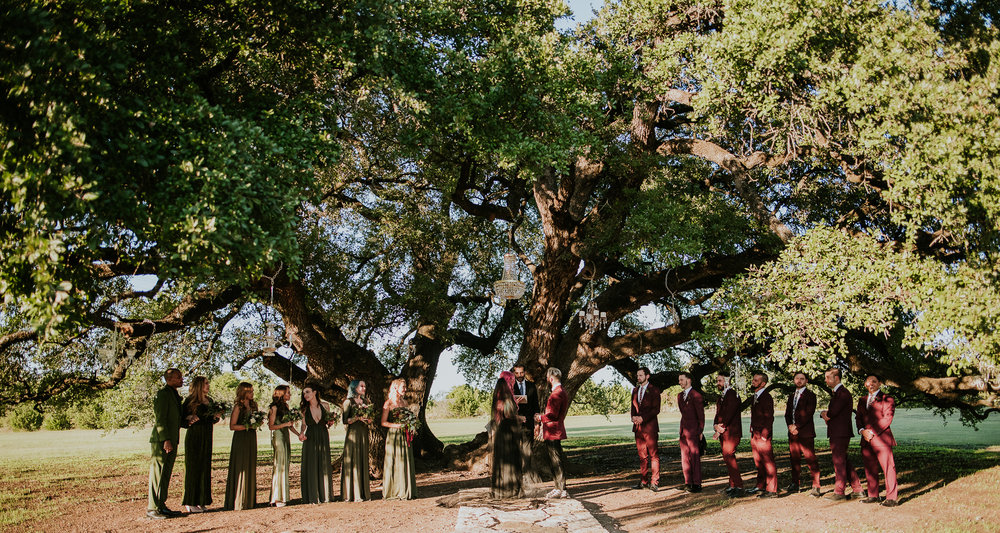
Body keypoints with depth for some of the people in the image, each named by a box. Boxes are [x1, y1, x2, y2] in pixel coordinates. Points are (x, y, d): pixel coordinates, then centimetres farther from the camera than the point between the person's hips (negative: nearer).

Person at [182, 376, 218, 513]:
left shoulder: (209, 401, 14)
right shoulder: (190, 400, -5)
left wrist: (216, 416, -1)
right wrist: (191, 418, -28)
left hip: (206, 437, 7)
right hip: (194, 436, -7)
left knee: (205, 467, 6)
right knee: (193, 467, -5)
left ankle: (201, 501, 12)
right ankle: (190, 502, 0)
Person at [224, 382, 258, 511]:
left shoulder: (253, 405, 12)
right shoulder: (238, 407, -8)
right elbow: (232, 426, -12)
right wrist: (248, 426, -18)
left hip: (251, 439, 7)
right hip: (240, 439, -7)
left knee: (250, 468, 8)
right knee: (240, 468, -6)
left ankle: (249, 500, 14)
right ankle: (237, 502, -2)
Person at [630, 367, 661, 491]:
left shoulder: (654, 390, -3)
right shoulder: (635, 390, 16)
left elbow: (656, 409, -9)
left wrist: (642, 418, -17)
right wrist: (633, 416, -3)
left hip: (650, 426, -6)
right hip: (638, 426, 6)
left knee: (653, 455, -5)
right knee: (642, 455, 8)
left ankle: (654, 482, -2)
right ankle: (643, 481, 12)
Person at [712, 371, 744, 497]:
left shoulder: (732, 394, -11)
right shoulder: (721, 396, 17)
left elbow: (729, 414, -17)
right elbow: (718, 413, 14)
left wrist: (720, 429, -14)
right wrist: (716, 425, -5)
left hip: (731, 432, -9)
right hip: (723, 433, 9)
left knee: (728, 457, -14)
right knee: (728, 458, 10)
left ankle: (738, 486, -10)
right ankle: (733, 484, 15)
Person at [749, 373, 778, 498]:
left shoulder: (766, 397, -14)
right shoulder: (755, 396, 15)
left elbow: (769, 418, -17)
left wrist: (764, 435, -18)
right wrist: (752, 432, 13)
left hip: (763, 435, -9)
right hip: (754, 435, 9)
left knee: (768, 462, -5)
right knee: (758, 462, 18)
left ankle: (772, 490, -1)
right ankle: (761, 486, 30)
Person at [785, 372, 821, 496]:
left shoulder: (810, 395, -1)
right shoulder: (792, 396, 21)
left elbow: (809, 414, -10)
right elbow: (787, 413, 18)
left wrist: (797, 427, -12)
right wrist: (790, 425, -1)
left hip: (805, 432, -6)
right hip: (793, 432, 6)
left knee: (811, 460, -8)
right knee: (794, 459, 9)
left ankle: (816, 487, -7)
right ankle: (795, 484, 16)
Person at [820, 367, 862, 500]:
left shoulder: (843, 393, -15)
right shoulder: (836, 393, 19)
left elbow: (833, 412, -22)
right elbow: (831, 412, 18)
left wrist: (825, 413, -1)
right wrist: (825, 414, -3)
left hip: (840, 433, -10)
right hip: (836, 433, 10)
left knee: (839, 461, -4)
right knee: (844, 461, 14)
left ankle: (839, 492, 1)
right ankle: (857, 489, 20)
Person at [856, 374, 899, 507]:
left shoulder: (887, 399, 3)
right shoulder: (862, 401, 22)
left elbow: (887, 419, -6)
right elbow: (859, 418, 17)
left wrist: (872, 432, -11)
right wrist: (862, 431, -3)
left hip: (881, 437, -5)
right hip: (866, 439, 6)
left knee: (888, 467, -8)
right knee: (870, 469, 6)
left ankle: (892, 497, -5)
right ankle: (873, 495, 13)